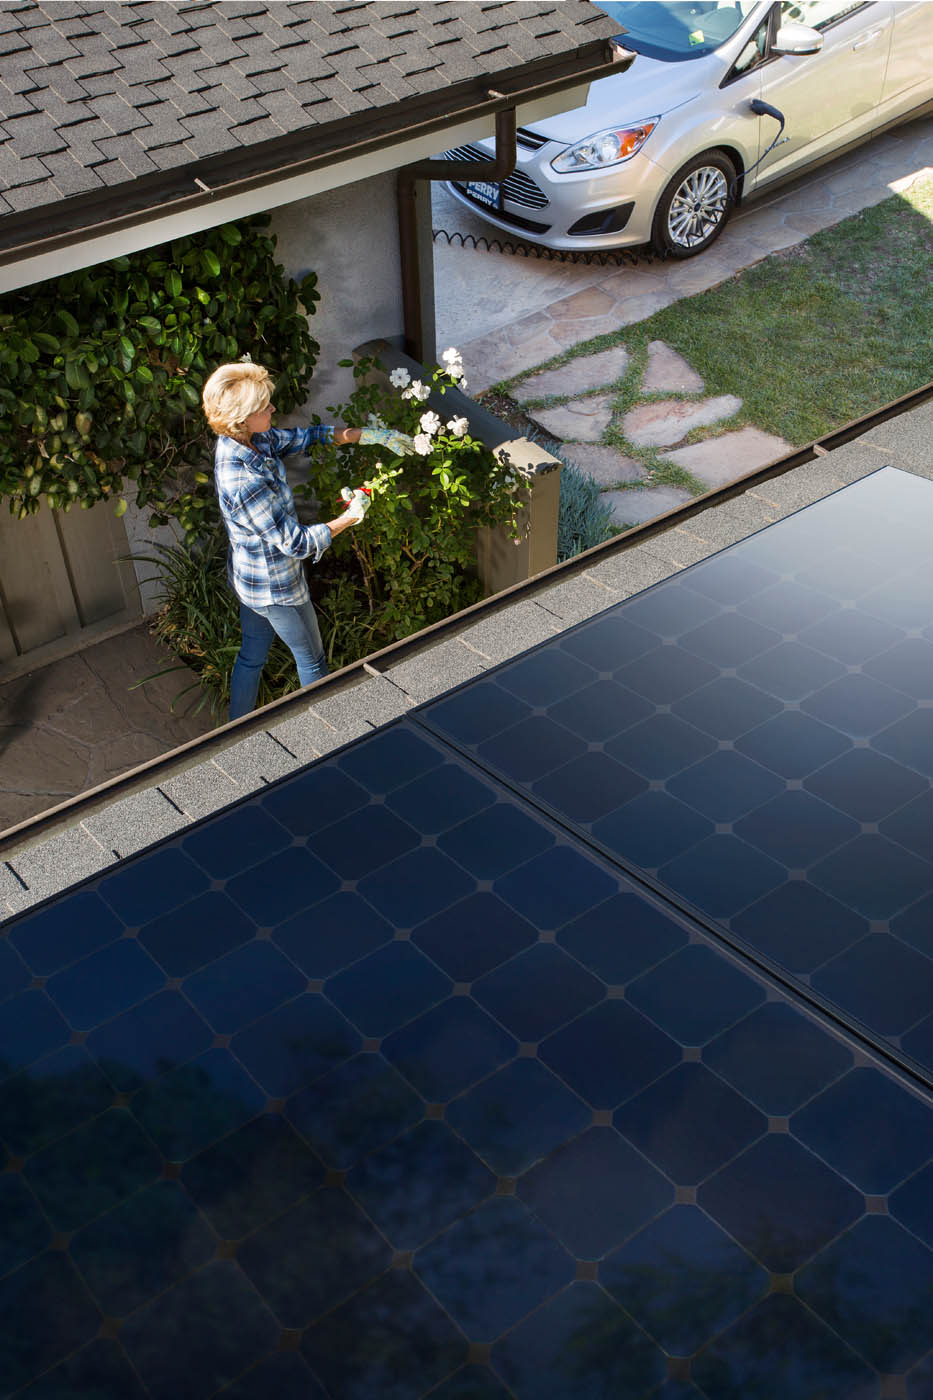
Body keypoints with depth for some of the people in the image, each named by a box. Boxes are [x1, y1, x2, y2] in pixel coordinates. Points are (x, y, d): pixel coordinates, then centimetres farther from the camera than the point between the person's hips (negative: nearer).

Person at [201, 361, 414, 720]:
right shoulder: (244, 484, -37)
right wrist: (349, 518, -18)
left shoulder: (247, 440, -10)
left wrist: (370, 434, 0)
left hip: (248, 577, 8)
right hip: (276, 586, -8)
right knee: (311, 660, 17)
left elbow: (306, 437, 3)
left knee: (251, 656, 24)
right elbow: (296, 543, -29)